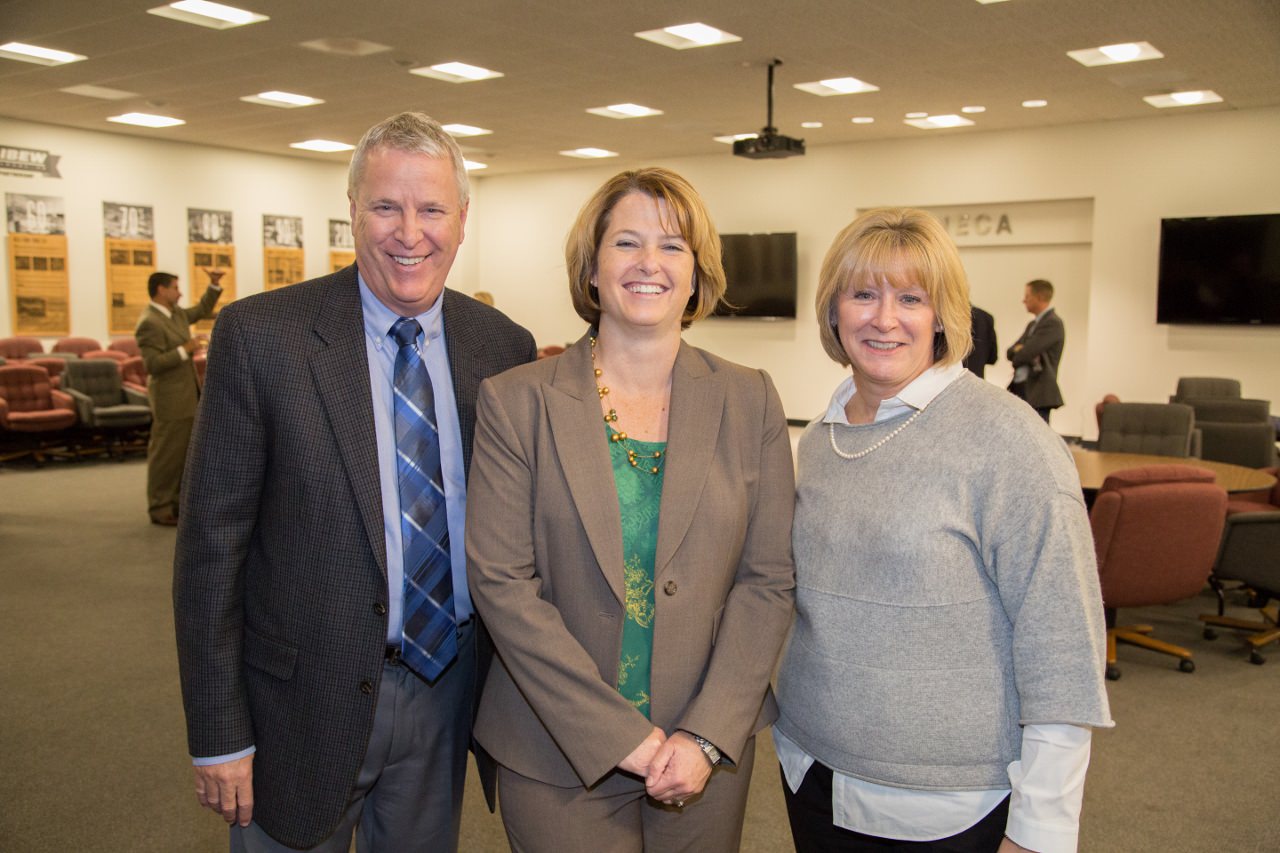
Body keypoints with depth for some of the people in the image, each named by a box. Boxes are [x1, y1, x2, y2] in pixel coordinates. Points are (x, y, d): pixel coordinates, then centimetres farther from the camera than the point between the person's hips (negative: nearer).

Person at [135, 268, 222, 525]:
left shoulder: (176, 312, 9)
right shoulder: (149, 323, -19)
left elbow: (202, 310, 24)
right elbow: (153, 364, -24)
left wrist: (214, 284, 12)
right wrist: (185, 350, -22)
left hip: (186, 397, 10)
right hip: (170, 399, -10)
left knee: (184, 453, 15)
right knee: (166, 454, -2)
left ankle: (176, 502, 25)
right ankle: (160, 508, 7)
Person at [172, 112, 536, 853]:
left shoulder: (505, 346, -1)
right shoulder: (261, 335, -11)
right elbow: (211, 542, -9)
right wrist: (219, 735, -9)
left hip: (448, 696, 3)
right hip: (306, 703, -3)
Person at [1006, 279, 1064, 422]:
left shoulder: (1053, 323, -11)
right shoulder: (1033, 324, 19)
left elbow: (1026, 353, -19)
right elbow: (1011, 352, 12)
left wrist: (1019, 351, 3)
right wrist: (1021, 351, -10)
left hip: (1038, 393, -9)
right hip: (1019, 390, 9)